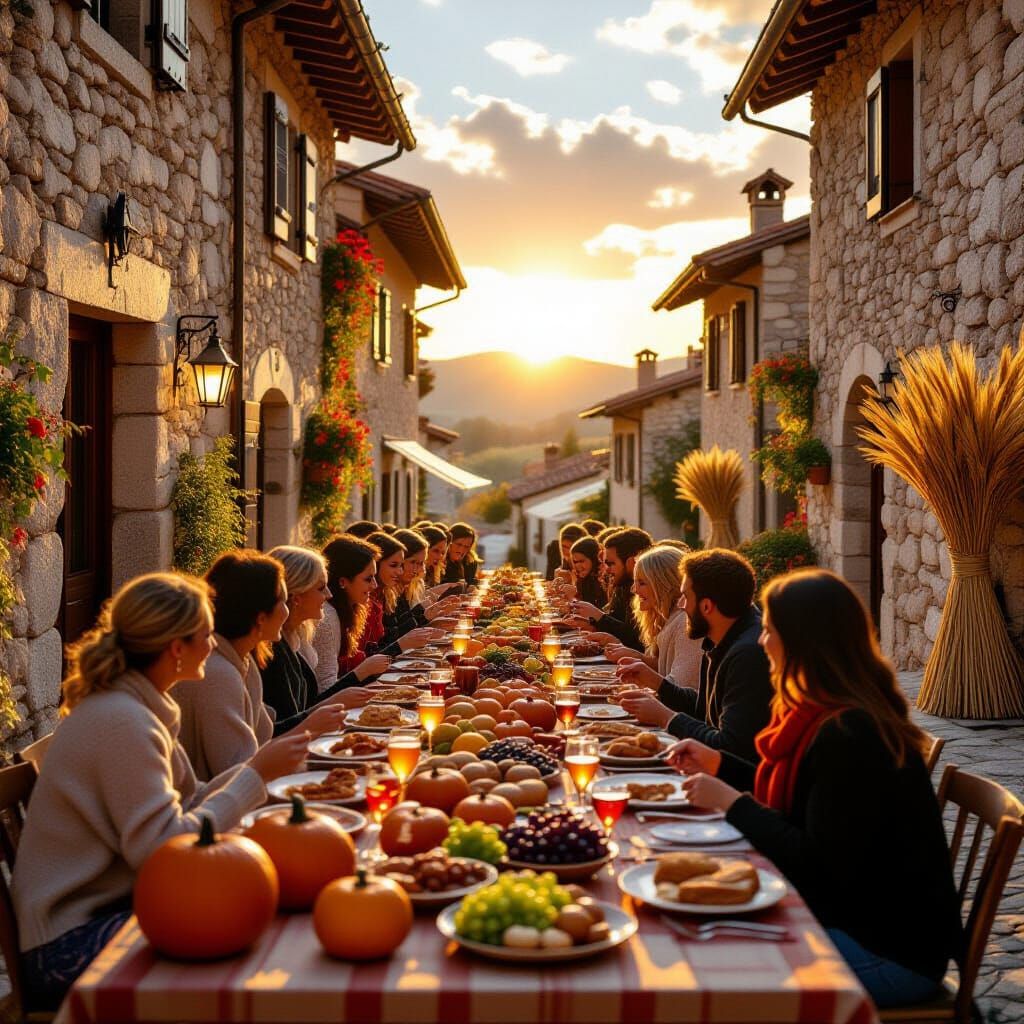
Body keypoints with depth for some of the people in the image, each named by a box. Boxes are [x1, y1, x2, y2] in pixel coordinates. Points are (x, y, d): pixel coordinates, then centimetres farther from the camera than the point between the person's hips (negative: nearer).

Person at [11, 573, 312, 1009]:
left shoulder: (135, 706, 7)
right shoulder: (122, 721, -22)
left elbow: (185, 803, 5)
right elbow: (164, 848, -26)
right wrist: (256, 773, -20)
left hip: (108, 904, 9)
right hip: (72, 941, -9)